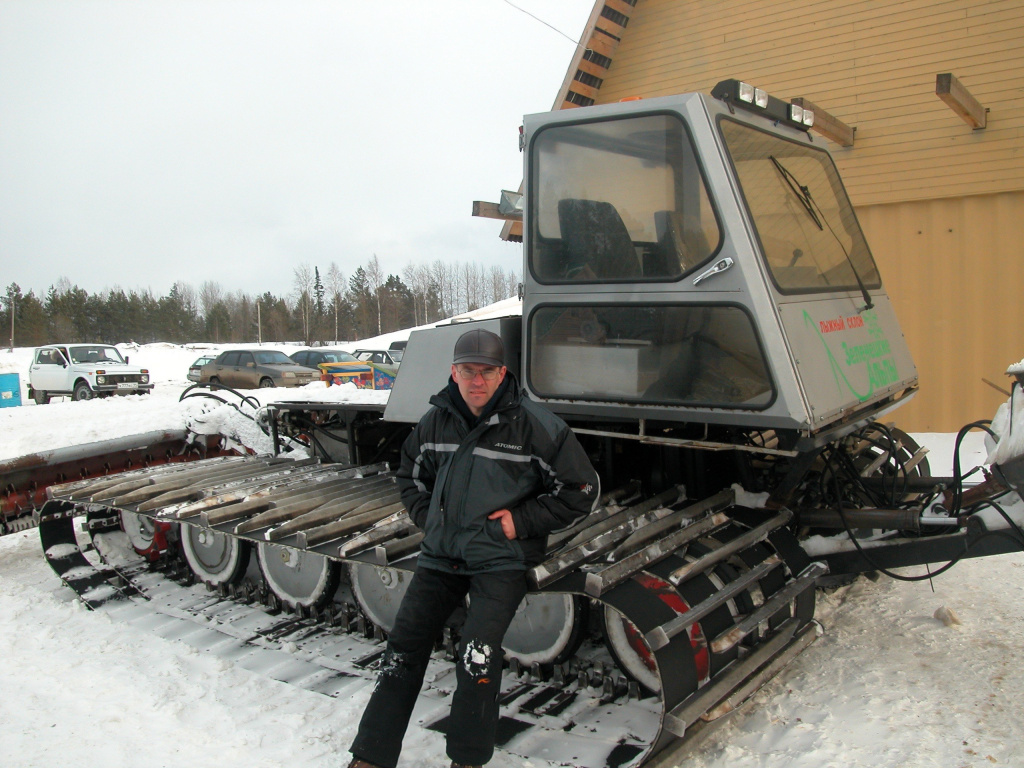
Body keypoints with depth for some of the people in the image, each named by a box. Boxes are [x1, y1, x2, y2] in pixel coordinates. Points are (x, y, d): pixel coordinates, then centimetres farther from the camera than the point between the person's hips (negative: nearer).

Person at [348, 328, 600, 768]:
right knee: (404, 648, 3)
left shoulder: (534, 425, -11)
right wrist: (427, 517, 7)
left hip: (501, 558, -5)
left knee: (477, 655, -19)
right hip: (440, 554, 5)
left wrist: (521, 521, -10)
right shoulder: (437, 420, 4)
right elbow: (411, 474, 23)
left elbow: (583, 492, -5)